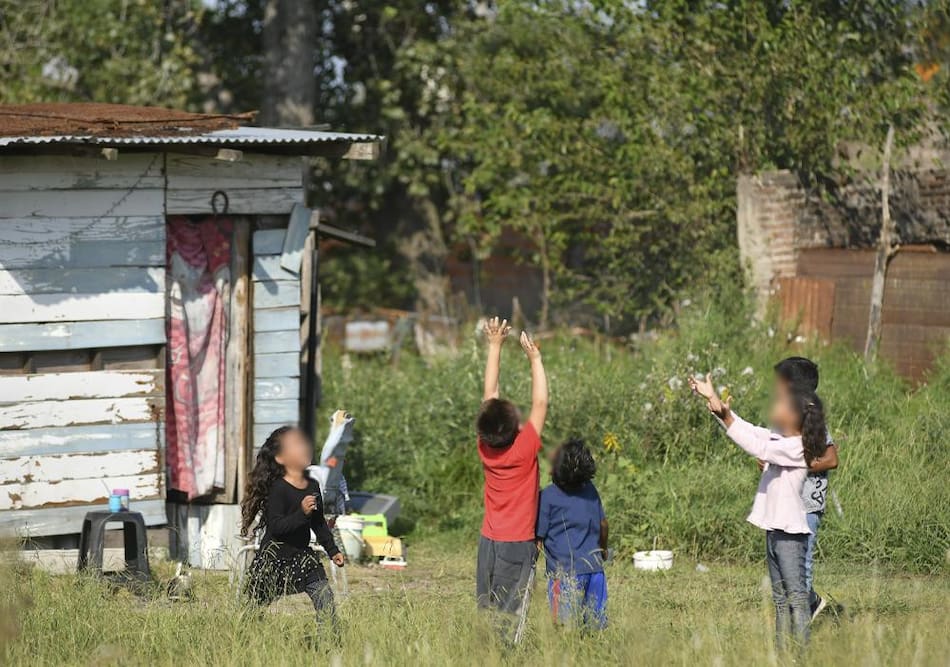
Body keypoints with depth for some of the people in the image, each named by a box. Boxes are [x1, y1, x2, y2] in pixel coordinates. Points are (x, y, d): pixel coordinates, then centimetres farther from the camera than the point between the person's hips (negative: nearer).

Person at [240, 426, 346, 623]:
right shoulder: (277, 488, -17)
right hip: (274, 560, -6)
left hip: (302, 557, 6)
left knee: (326, 603, -6)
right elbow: (276, 527, -25)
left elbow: (319, 523, 18)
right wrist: (302, 513, -34)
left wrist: (332, 550, 17)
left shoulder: (313, 486, 5)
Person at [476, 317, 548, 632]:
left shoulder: (485, 448, -2)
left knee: (487, 612, 5)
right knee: (510, 617, -6)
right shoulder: (524, 449, -14)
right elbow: (540, 403, -7)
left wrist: (495, 346, 10)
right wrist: (535, 358, -1)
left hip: (488, 543, 5)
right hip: (518, 545, -5)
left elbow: (489, 395, 6)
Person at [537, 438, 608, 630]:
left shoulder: (548, 496, -9)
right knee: (598, 625, 9)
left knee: (568, 628, -4)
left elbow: (538, 537, -7)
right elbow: (603, 524, 19)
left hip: (565, 573, -5)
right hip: (594, 568, 5)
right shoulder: (589, 489, 6)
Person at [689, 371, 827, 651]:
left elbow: (758, 448, -26)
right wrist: (713, 398, 10)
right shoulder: (781, 441, 12)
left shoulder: (797, 448, -16)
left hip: (790, 531, -10)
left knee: (796, 596, -8)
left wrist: (726, 419, -31)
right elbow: (750, 430, 15)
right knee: (780, 598, 13)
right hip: (775, 530, 10)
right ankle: (782, 651, 17)